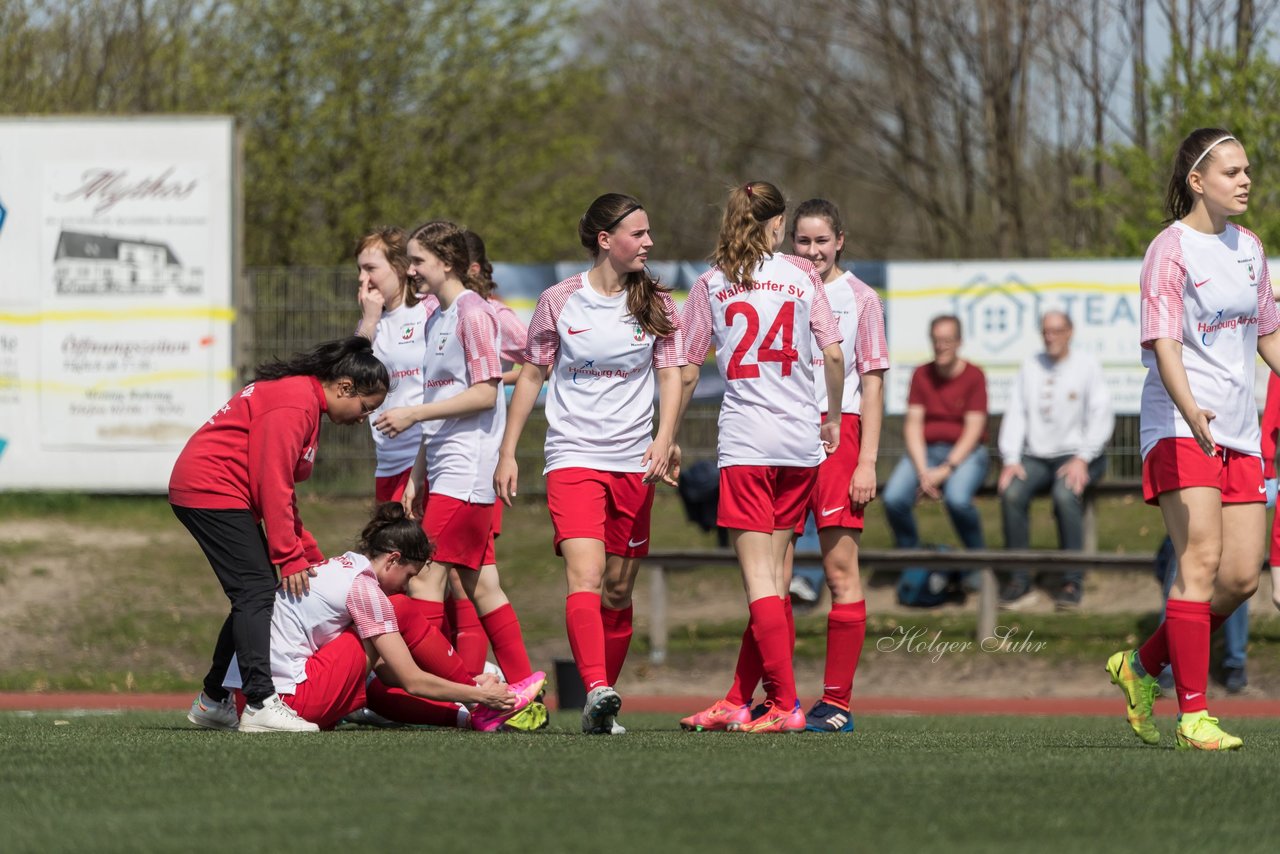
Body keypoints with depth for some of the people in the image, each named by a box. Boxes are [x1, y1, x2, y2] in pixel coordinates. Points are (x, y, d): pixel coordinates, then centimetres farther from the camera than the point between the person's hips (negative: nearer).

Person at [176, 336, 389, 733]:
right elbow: (272, 484, -20)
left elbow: (281, 487, 22)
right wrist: (290, 557, -18)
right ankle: (261, 704, -22)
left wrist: (309, 555, 17)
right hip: (212, 489, -11)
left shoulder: (305, 400, 18)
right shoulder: (294, 403, -16)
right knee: (257, 593, -15)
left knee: (253, 596, 13)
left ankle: (213, 701, 20)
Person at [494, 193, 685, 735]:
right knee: (585, 575, -21)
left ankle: (601, 707, 16)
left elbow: (670, 375, 4)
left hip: (634, 464, 3)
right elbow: (532, 375, 8)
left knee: (618, 590, 5)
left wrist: (664, 436, -15)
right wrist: (507, 453, 6)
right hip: (573, 458, -3)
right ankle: (597, 690, -35)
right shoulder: (559, 302, 0)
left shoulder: (655, 304, 6)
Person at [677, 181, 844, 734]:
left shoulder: (712, 284, 3)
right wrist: (832, 418, 17)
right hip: (802, 441, 3)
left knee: (760, 577, -6)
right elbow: (833, 355, 2)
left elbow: (686, 373, 4)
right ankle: (740, 700, 14)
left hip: (745, 440, -3)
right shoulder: (801, 276, 7)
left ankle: (784, 704, -14)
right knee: (775, 573, 10)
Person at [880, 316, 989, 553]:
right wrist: (923, 471, -12)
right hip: (925, 451, 3)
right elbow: (913, 424, 2)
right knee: (893, 498, -24)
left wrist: (946, 469, -17)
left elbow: (974, 429, -7)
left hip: (964, 452, -3)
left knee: (957, 498, -35)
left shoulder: (974, 376, -1)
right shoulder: (921, 375, 8)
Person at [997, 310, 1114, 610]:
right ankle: (1019, 581, -24)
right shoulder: (1030, 367, 14)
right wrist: (1011, 459, -6)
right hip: (1036, 456, 3)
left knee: (1065, 494, -34)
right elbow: (1015, 414, 8)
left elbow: (1102, 417, -4)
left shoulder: (1087, 366, 3)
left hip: (1076, 453, -3)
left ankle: (1072, 581, -27)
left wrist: (1081, 459, -17)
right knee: (1011, 493, -27)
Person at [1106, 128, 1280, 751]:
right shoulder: (1171, 250, -8)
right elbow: (1163, 343, -17)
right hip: (1180, 425, -7)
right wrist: (1191, 409, -33)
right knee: (1201, 561, -15)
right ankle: (1192, 713, -13)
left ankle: (1143, 666, 20)